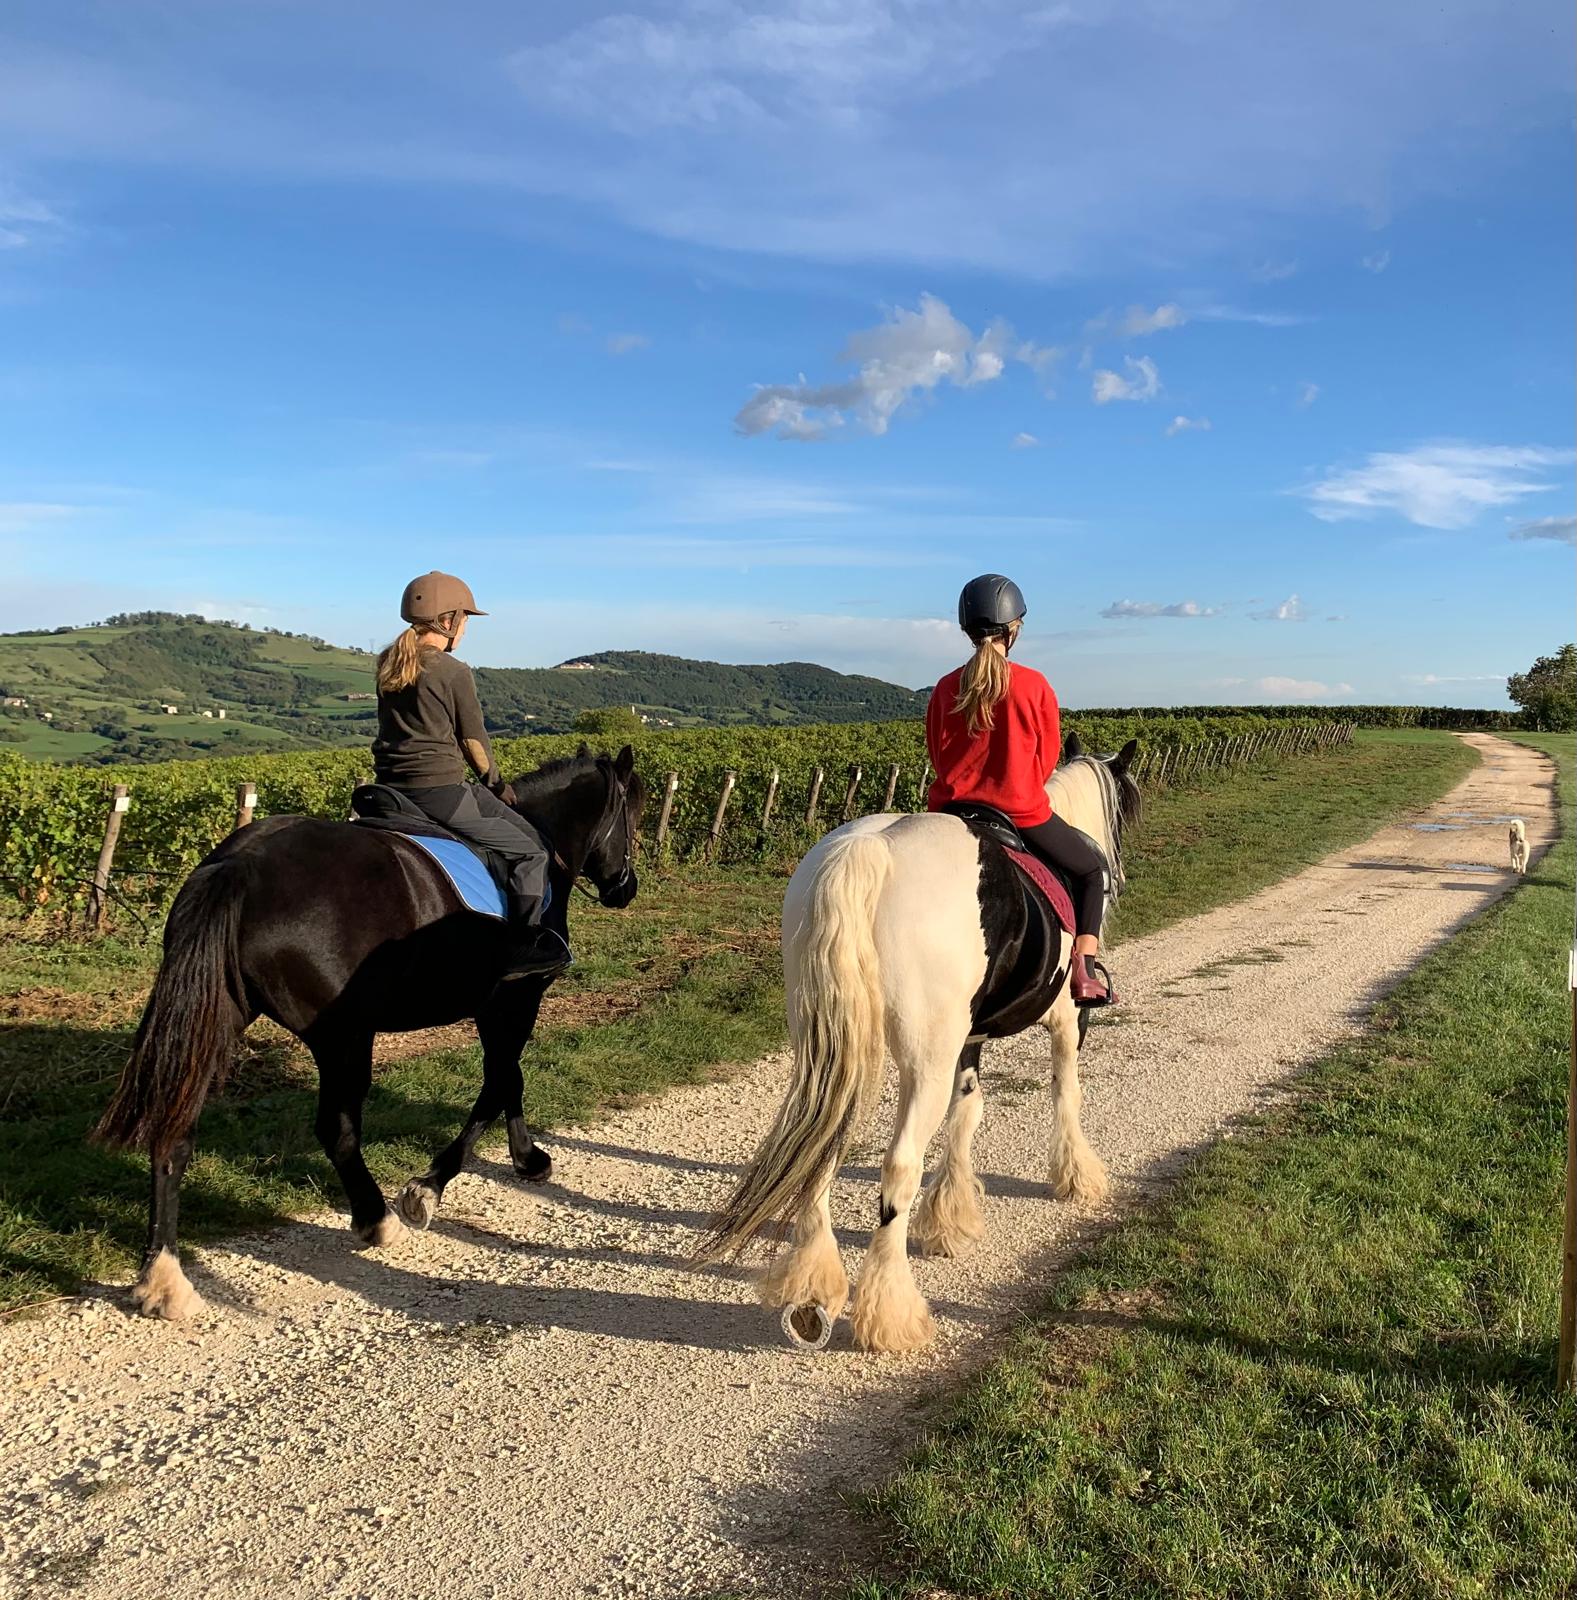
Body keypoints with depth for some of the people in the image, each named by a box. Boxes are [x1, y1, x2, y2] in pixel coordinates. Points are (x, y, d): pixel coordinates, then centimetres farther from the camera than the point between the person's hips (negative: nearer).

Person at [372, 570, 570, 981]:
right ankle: (523, 950, -2)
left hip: (390, 789, 9)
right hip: (440, 790, -9)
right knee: (530, 850, 2)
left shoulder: (388, 665, 11)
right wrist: (496, 784, 13)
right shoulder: (455, 672, -10)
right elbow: (474, 742, -5)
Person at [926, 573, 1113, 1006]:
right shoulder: (1034, 685, -7)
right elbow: (1048, 758, 1)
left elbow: (937, 756, 8)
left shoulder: (946, 689, 0)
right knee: (1093, 870, 19)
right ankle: (1082, 972, 7)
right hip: (1023, 813, -3)